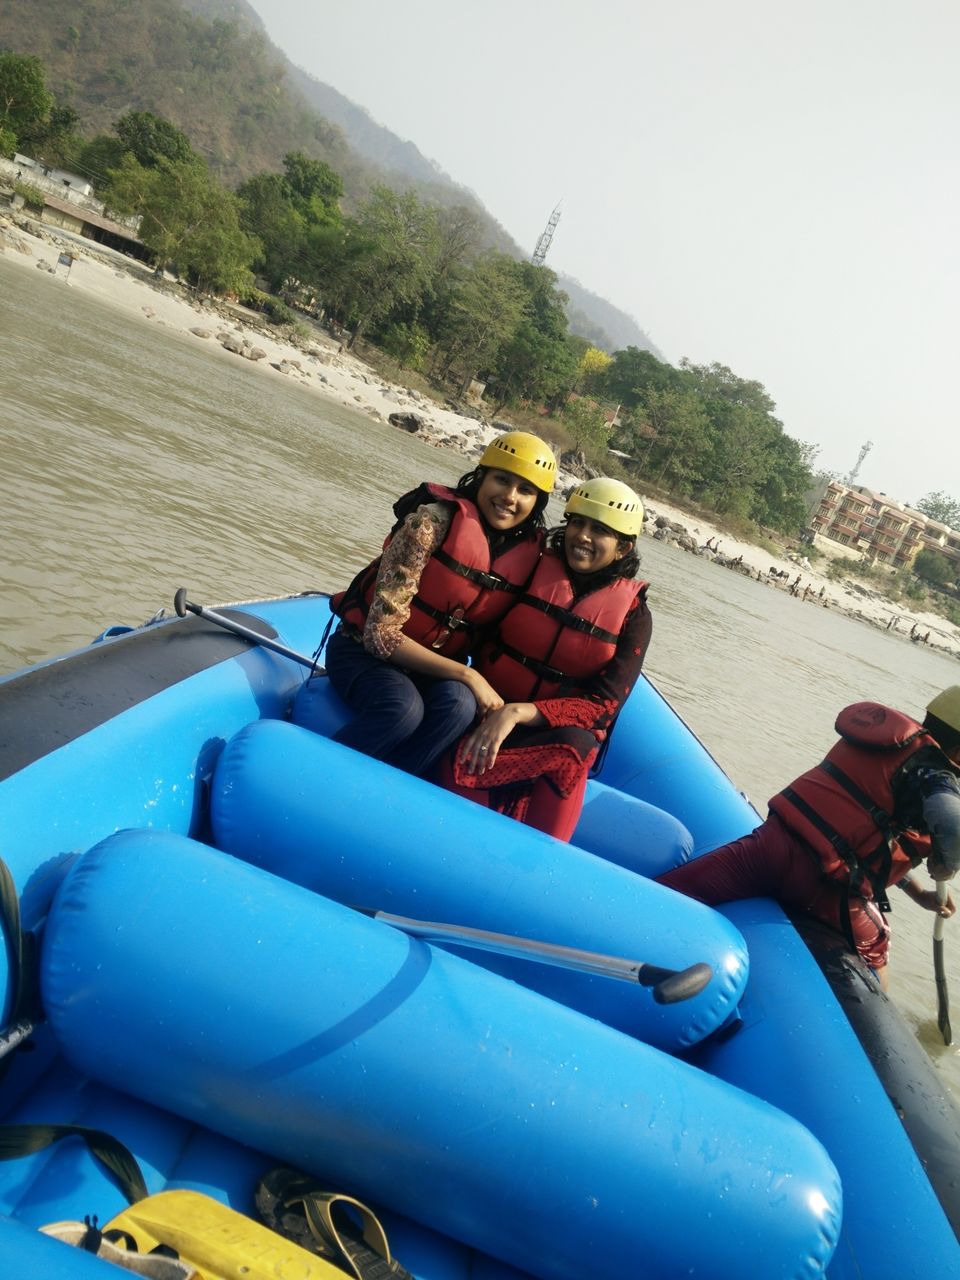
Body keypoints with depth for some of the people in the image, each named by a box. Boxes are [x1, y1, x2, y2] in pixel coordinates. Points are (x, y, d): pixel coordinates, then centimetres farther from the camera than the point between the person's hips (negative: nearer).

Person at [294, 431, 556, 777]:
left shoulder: (528, 554, -4)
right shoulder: (436, 520, -19)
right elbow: (381, 634, -22)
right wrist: (465, 675, -25)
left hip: (435, 667, 4)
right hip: (364, 649, -4)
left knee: (459, 703, -30)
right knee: (404, 707, -36)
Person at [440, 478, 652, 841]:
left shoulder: (633, 615, -1)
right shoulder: (530, 569, 1)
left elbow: (602, 708, -10)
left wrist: (518, 713, -23)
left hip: (558, 732, 0)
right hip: (487, 712, 0)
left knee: (574, 744, -34)